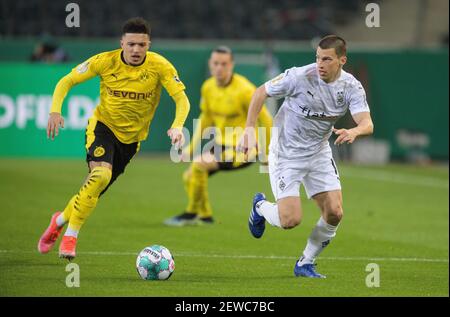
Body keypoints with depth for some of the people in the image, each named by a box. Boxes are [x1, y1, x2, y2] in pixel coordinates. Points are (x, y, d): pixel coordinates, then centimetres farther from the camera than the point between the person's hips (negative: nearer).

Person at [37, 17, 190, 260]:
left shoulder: (159, 66, -17)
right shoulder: (105, 62, -16)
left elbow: (181, 99, -20)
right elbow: (67, 81, -8)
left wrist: (177, 126, -39)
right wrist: (55, 111, -24)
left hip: (131, 137, 3)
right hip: (103, 125, -2)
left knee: (96, 191, 5)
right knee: (100, 175, -28)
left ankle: (61, 220, 34)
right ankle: (70, 236, -15)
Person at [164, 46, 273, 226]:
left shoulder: (244, 90, -21)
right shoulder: (208, 87, 0)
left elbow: (266, 120, -14)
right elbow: (205, 118, 15)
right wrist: (193, 145, 6)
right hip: (221, 144, 7)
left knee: (198, 164, -24)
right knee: (189, 177, 5)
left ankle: (191, 214, -6)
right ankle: (205, 215, 29)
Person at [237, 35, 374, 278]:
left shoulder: (351, 87, -11)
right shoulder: (300, 77, -22)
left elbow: (367, 124, -22)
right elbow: (261, 93, -9)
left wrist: (354, 132, -45)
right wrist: (249, 130, -15)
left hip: (319, 153, 4)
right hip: (286, 153, -4)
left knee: (334, 214, -8)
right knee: (291, 220, -14)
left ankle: (305, 264, 14)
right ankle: (260, 206, 22)